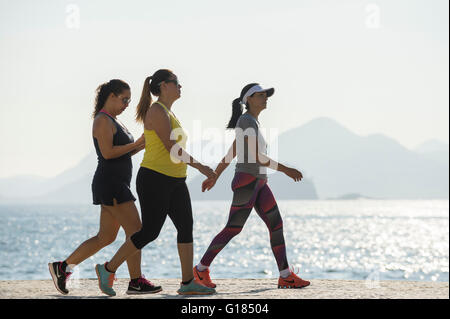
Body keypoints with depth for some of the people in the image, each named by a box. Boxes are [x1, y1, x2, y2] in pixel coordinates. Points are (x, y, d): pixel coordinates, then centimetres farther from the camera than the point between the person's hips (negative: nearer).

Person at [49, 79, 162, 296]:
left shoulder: (112, 121, 21)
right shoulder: (102, 120, -10)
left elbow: (123, 153, 22)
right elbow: (108, 152, -20)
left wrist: (142, 145, 7)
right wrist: (136, 144, -13)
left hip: (117, 185, 10)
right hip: (110, 183, -10)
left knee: (105, 237, 10)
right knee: (135, 230, -10)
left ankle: (62, 267, 14)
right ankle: (136, 282, -7)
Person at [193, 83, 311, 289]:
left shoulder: (251, 123, 18)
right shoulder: (247, 120, -13)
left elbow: (230, 154, 23)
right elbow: (256, 156, -20)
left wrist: (214, 177, 26)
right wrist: (285, 170, -17)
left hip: (258, 184, 10)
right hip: (246, 181, -9)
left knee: (276, 225, 2)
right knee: (233, 229, -5)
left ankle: (286, 276, 1)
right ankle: (201, 269, 7)